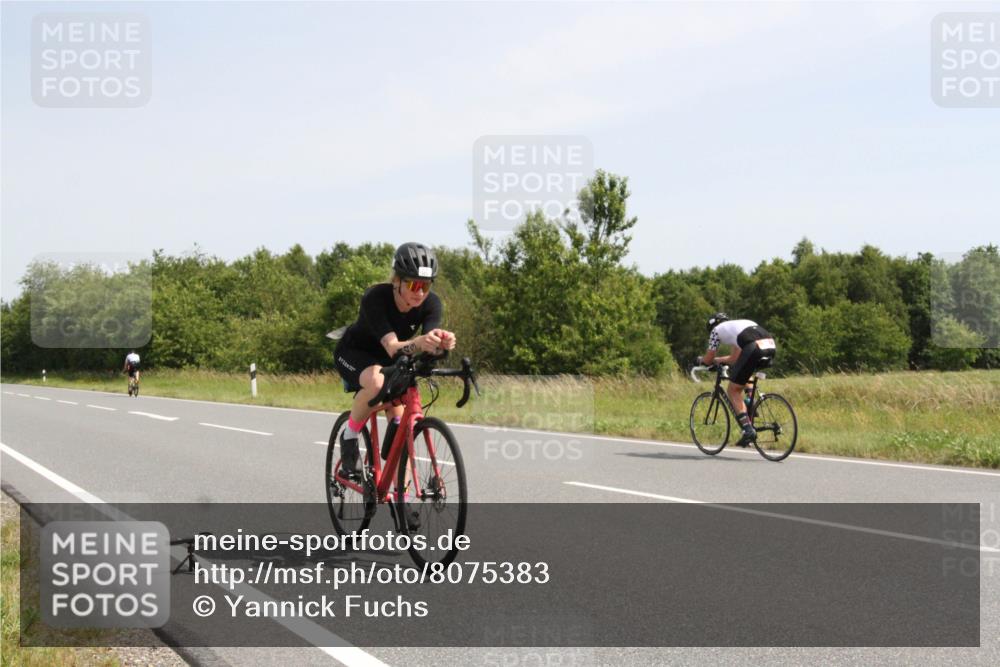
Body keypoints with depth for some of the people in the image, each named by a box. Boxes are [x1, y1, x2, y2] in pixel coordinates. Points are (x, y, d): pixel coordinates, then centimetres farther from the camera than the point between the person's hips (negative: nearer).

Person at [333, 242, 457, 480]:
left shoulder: (431, 304, -22)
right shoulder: (375, 298, -34)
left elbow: (429, 346, -36)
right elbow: (392, 348, -44)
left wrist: (443, 342, -60)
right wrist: (418, 343, -66)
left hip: (390, 361, 4)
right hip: (354, 353, -4)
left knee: (400, 425, -11)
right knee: (377, 382, -37)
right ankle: (349, 438, -13)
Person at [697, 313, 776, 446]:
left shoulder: (716, 330, 20)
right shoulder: (737, 325, 38)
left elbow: (708, 360, 25)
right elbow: (734, 359, 43)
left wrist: (700, 360, 45)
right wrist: (717, 360, 54)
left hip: (754, 349, -7)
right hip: (772, 347, 7)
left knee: (733, 391, 9)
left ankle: (748, 430, -4)